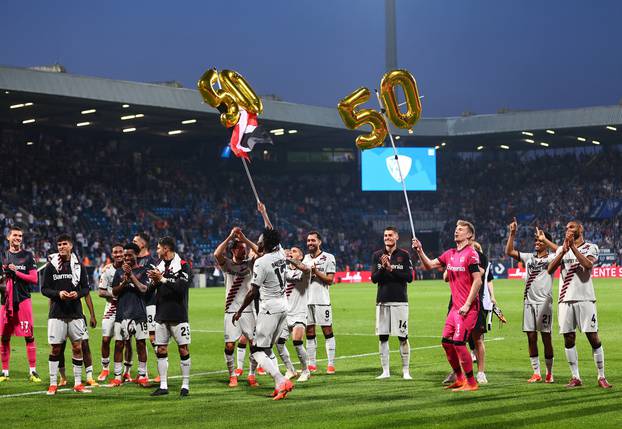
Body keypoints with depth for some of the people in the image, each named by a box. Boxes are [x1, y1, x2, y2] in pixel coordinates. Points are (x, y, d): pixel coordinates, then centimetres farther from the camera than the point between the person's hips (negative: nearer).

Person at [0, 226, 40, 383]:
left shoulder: (27, 256, 2)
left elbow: (34, 279, -4)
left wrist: (16, 273, -12)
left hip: (23, 300, -3)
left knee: (29, 336, -5)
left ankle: (32, 371, 1)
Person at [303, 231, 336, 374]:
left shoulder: (328, 258, 1)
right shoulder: (305, 258, 16)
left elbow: (330, 280, -5)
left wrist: (316, 272, -15)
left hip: (322, 299, -5)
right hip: (307, 299, 5)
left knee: (327, 330, -4)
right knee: (309, 331, 6)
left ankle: (331, 364, -3)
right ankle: (312, 364, 11)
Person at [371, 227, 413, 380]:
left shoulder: (404, 255, 2)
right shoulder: (377, 255, 9)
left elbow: (409, 277, -5)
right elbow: (374, 278, 3)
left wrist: (391, 269, -13)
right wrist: (383, 267, -15)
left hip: (400, 301, -3)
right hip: (382, 301, 3)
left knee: (403, 337, -4)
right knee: (382, 337, 4)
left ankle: (406, 371, 3)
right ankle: (385, 371, 11)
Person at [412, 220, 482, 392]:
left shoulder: (471, 254, -11)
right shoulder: (450, 254, 12)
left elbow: (477, 281, -15)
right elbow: (429, 265, 21)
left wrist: (467, 305, -17)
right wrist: (420, 250, 5)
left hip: (468, 308, -8)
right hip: (455, 306, 8)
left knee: (458, 342, -11)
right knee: (446, 341, 8)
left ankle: (471, 382, 0)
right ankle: (459, 379, 22)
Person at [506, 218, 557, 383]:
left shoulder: (551, 258, 1)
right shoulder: (529, 257, 16)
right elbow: (509, 252, 14)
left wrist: (544, 239, -18)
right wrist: (512, 234, 4)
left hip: (544, 301, -5)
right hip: (529, 301, 5)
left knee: (546, 337, -2)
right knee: (531, 337, 4)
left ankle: (549, 373, 8)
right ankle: (536, 373, 9)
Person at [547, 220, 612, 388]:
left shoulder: (591, 248, 4)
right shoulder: (561, 249, 15)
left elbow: (588, 264, -17)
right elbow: (550, 270, -1)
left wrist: (573, 247, -16)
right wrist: (564, 251, -12)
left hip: (585, 299, -4)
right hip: (566, 299, 4)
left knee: (594, 338, -5)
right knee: (569, 339, 3)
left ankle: (601, 377, 1)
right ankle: (575, 377, 9)